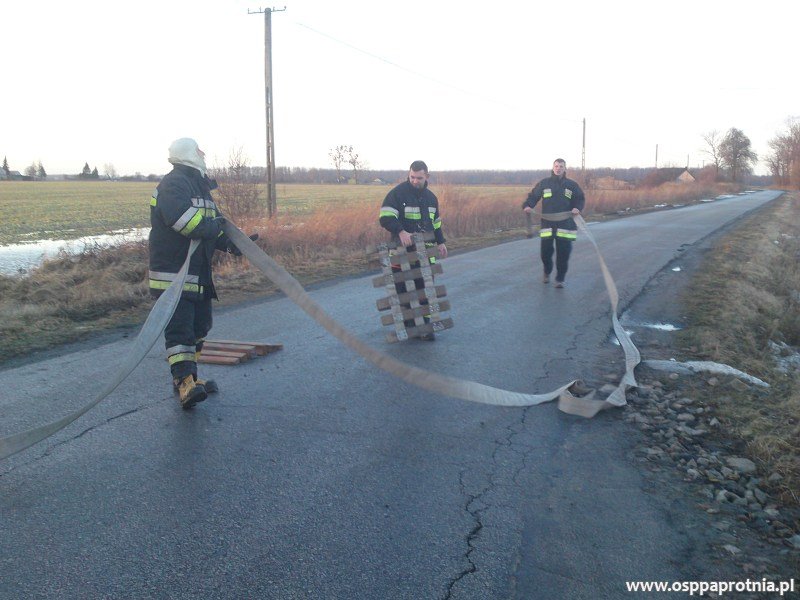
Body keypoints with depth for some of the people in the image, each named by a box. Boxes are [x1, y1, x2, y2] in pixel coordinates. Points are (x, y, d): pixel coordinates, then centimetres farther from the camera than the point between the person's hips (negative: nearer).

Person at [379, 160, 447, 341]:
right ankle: (407, 326, 12)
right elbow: (385, 218, -17)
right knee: (404, 292, 0)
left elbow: (436, 222, 25)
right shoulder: (397, 193, -8)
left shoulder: (431, 197, 13)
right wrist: (401, 232, -30)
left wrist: (440, 242, 18)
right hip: (403, 251, -5)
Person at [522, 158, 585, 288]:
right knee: (546, 250, 3)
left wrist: (577, 208, -10)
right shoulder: (544, 183, 6)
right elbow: (533, 196, 6)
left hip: (565, 224, 0)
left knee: (563, 253, -2)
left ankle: (560, 279, 10)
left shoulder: (571, 185, 7)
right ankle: (547, 272, 32)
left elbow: (580, 199, 11)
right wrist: (527, 206, -13)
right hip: (547, 223, 0)